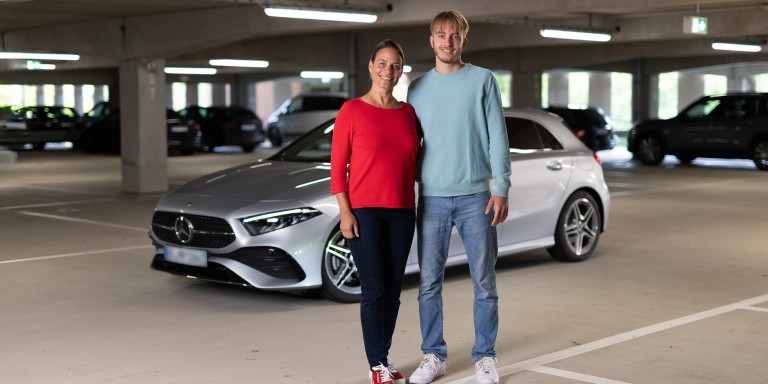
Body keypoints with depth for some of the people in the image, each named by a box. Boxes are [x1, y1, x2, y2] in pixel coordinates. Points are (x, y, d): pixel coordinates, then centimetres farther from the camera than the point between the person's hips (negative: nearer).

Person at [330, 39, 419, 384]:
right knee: (374, 291, -2)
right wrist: (345, 212, -11)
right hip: (365, 211, -5)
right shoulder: (351, 111, -4)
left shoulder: (407, 112, 9)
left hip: (402, 211, 5)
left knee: (393, 290, 10)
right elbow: (337, 166, -5)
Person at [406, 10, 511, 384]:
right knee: (429, 283, 5)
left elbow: (497, 138, -1)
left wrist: (501, 189, -8)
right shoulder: (418, 87, 10)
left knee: (484, 282, 3)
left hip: (475, 196, -2)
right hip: (431, 198, 2)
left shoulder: (483, 80, 2)